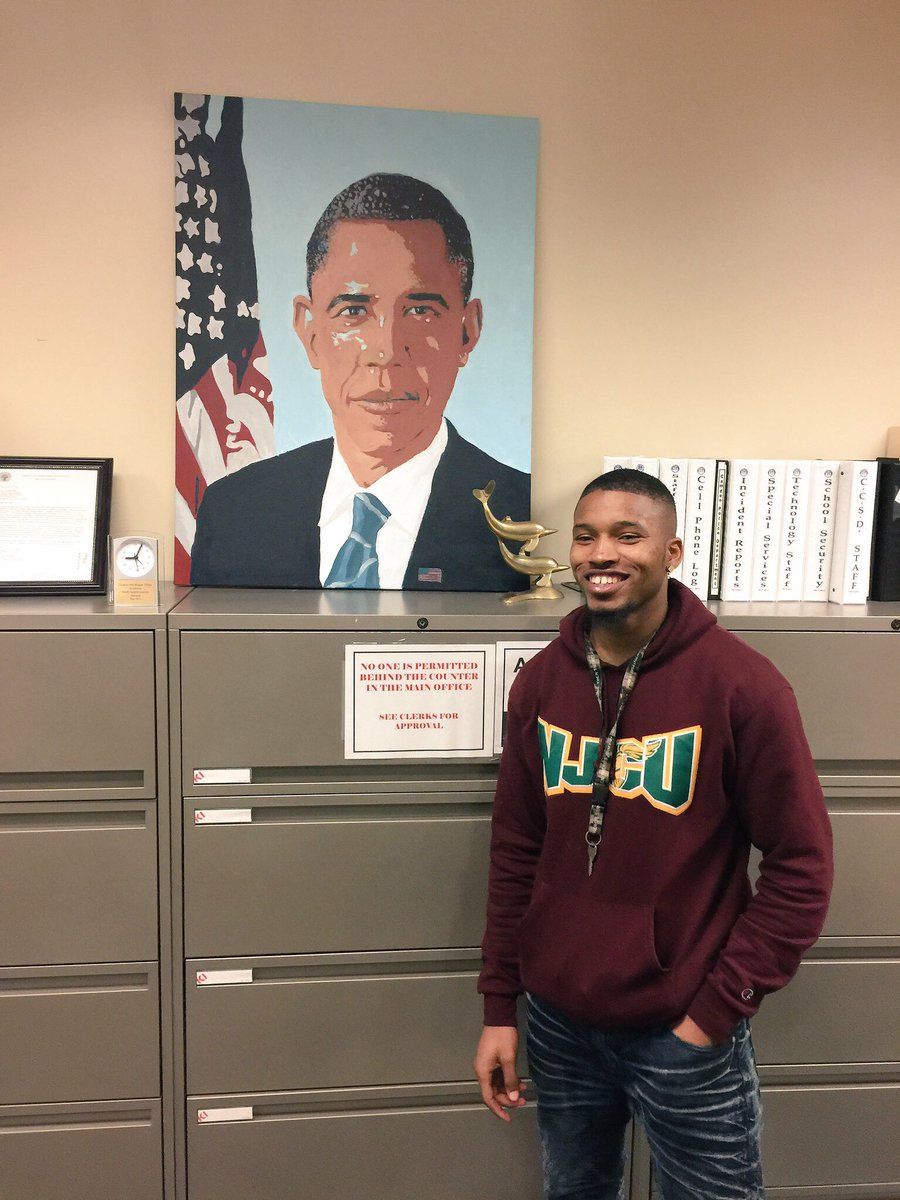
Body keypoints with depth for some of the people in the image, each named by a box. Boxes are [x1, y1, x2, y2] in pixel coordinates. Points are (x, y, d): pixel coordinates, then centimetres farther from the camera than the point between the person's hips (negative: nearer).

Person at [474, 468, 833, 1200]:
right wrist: (499, 1005, 5)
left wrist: (718, 1010, -12)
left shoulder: (740, 684, -15)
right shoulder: (540, 682, -2)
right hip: (558, 1023, 4)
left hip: (684, 1033, -4)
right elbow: (516, 851, 4)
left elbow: (801, 865, -11)